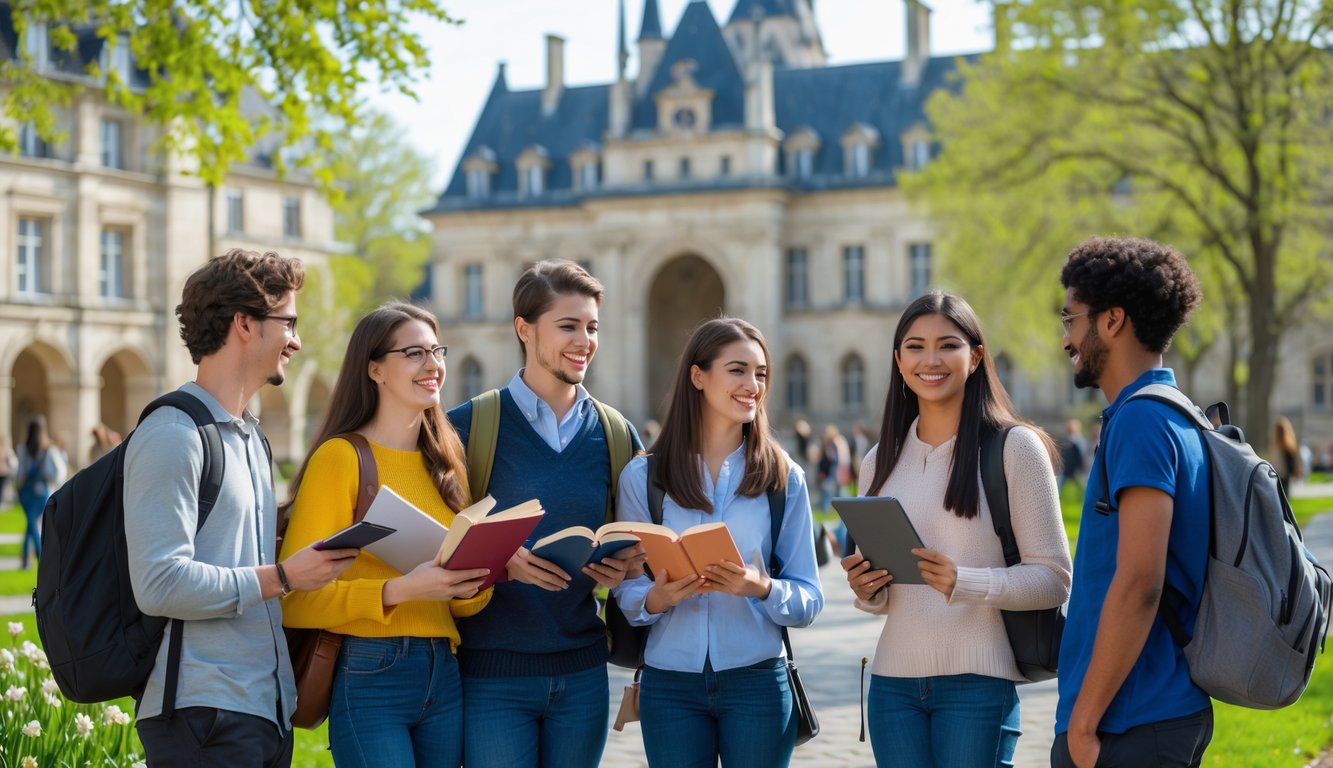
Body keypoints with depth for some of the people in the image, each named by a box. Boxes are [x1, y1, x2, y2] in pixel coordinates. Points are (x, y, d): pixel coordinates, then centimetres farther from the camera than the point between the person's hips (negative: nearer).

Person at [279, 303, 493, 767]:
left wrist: (472, 584, -4)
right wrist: (398, 590, -24)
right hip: (369, 677, -6)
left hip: (444, 676, 6)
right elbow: (296, 598, -14)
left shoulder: (445, 461, 13)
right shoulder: (340, 456, -7)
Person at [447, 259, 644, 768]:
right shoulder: (467, 426, -5)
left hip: (582, 672, 4)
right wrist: (503, 563, -22)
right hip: (492, 673, -4)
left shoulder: (614, 434, 7)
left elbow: (634, 547, 16)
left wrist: (621, 569, -7)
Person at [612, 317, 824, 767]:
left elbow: (809, 599, 1)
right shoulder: (643, 476, 1)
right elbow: (626, 590, 3)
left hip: (757, 681, 0)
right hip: (670, 684, 0)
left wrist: (763, 590, -18)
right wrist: (656, 599, -18)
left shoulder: (784, 477, 2)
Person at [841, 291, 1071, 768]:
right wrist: (867, 592, -3)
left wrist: (964, 583, -23)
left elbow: (1053, 578, -8)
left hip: (977, 680, -4)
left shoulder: (1015, 447, -4)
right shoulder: (881, 461, 12)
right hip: (894, 680, 5)